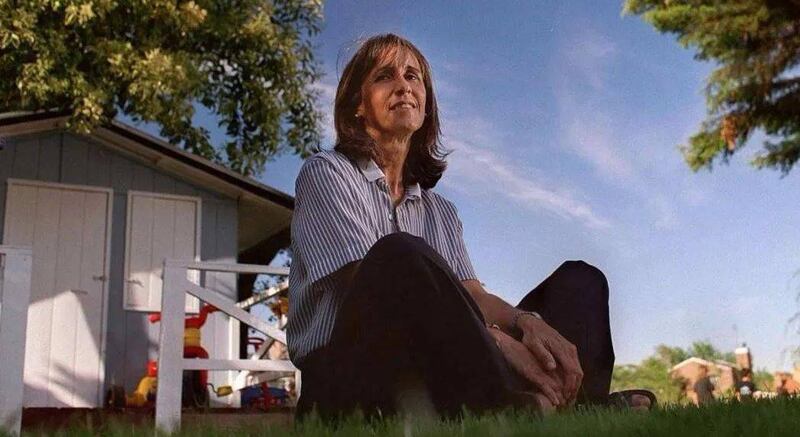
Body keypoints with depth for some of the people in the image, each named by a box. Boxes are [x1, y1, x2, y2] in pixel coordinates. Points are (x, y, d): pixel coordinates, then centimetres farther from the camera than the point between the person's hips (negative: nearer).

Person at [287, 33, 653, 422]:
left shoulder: (440, 211, 21)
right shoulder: (325, 173, 2)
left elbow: (470, 294, 6)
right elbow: (378, 284, -13)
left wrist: (527, 322, -18)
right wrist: (497, 340, -22)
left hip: (431, 377, 6)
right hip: (347, 377, -6)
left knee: (579, 280, -1)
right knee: (401, 254, -34)